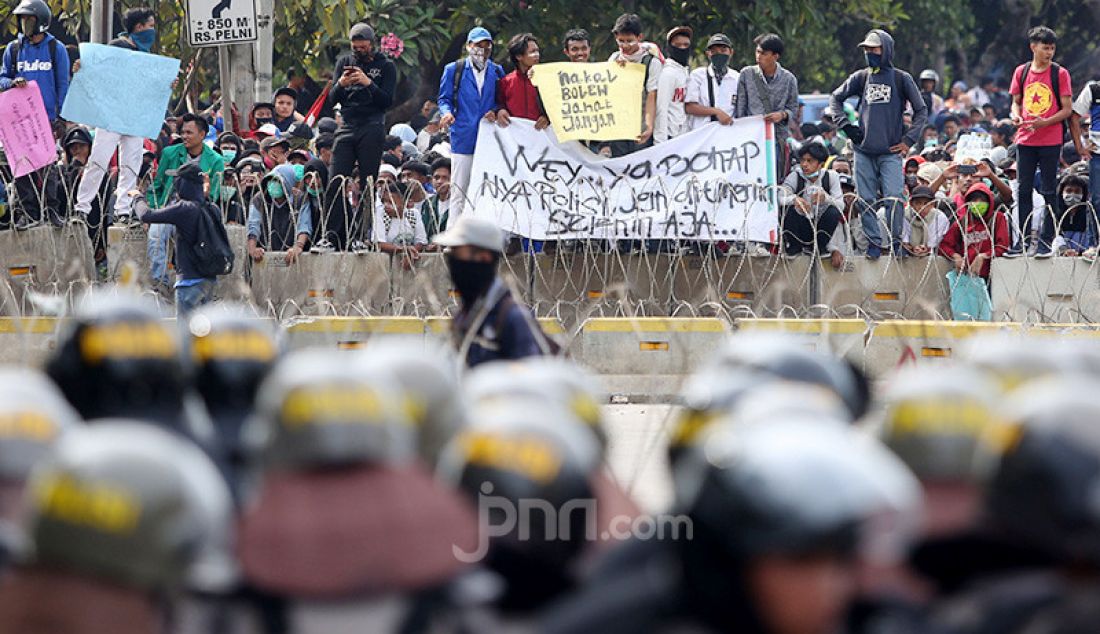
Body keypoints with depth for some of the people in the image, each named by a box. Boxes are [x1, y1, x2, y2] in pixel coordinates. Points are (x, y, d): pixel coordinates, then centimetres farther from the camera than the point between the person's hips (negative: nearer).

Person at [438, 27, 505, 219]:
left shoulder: (497, 72, 12)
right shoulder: (454, 70, 5)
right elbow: (444, 99, 6)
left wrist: (495, 113, -6)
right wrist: (447, 113, -15)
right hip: (463, 138, -2)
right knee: (459, 192, -3)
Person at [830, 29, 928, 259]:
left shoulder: (901, 79, 3)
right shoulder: (861, 78, 10)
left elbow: (921, 111, 6)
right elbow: (836, 99, 21)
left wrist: (908, 141, -2)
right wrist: (844, 124, 6)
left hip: (890, 152, -3)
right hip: (864, 151, 3)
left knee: (893, 198, -13)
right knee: (867, 201, 0)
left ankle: (895, 241, 0)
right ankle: (874, 241, 9)